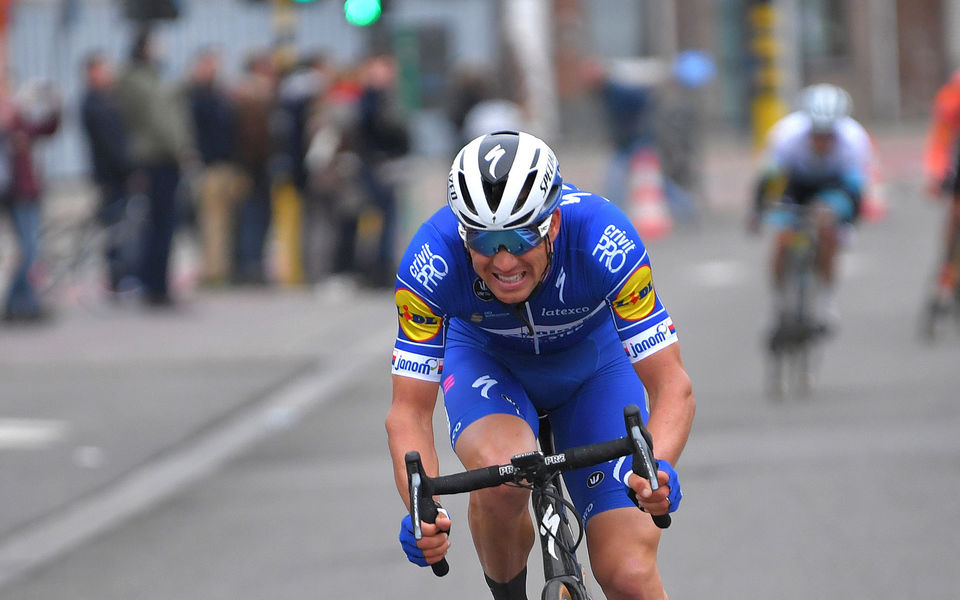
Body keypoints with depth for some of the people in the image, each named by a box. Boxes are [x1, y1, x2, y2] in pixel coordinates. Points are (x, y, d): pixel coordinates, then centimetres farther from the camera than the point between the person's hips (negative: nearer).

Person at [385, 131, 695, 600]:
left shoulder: (602, 240, -36)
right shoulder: (431, 262, -34)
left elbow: (672, 386, -32)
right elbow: (409, 410, -28)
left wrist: (658, 467, -53)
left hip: (591, 363, 0)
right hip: (486, 361, 0)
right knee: (502, 475, -34)